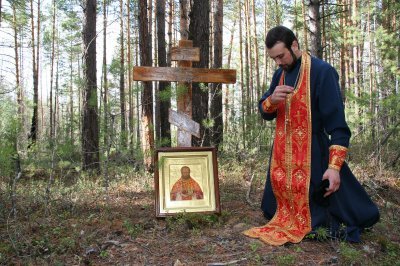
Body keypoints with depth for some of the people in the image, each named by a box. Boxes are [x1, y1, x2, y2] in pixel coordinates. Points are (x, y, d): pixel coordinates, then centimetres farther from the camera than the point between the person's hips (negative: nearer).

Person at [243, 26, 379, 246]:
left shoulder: (322, 71, -14)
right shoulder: (280, 74, 7)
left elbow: (337, 123, -17)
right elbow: (265, 113, 8)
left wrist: (334, 166, -24)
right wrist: (272, 100, -16)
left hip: (312, 154, -6)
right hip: (282, 155, 7)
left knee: (314, 209, 1)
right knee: (280, 210, 15)